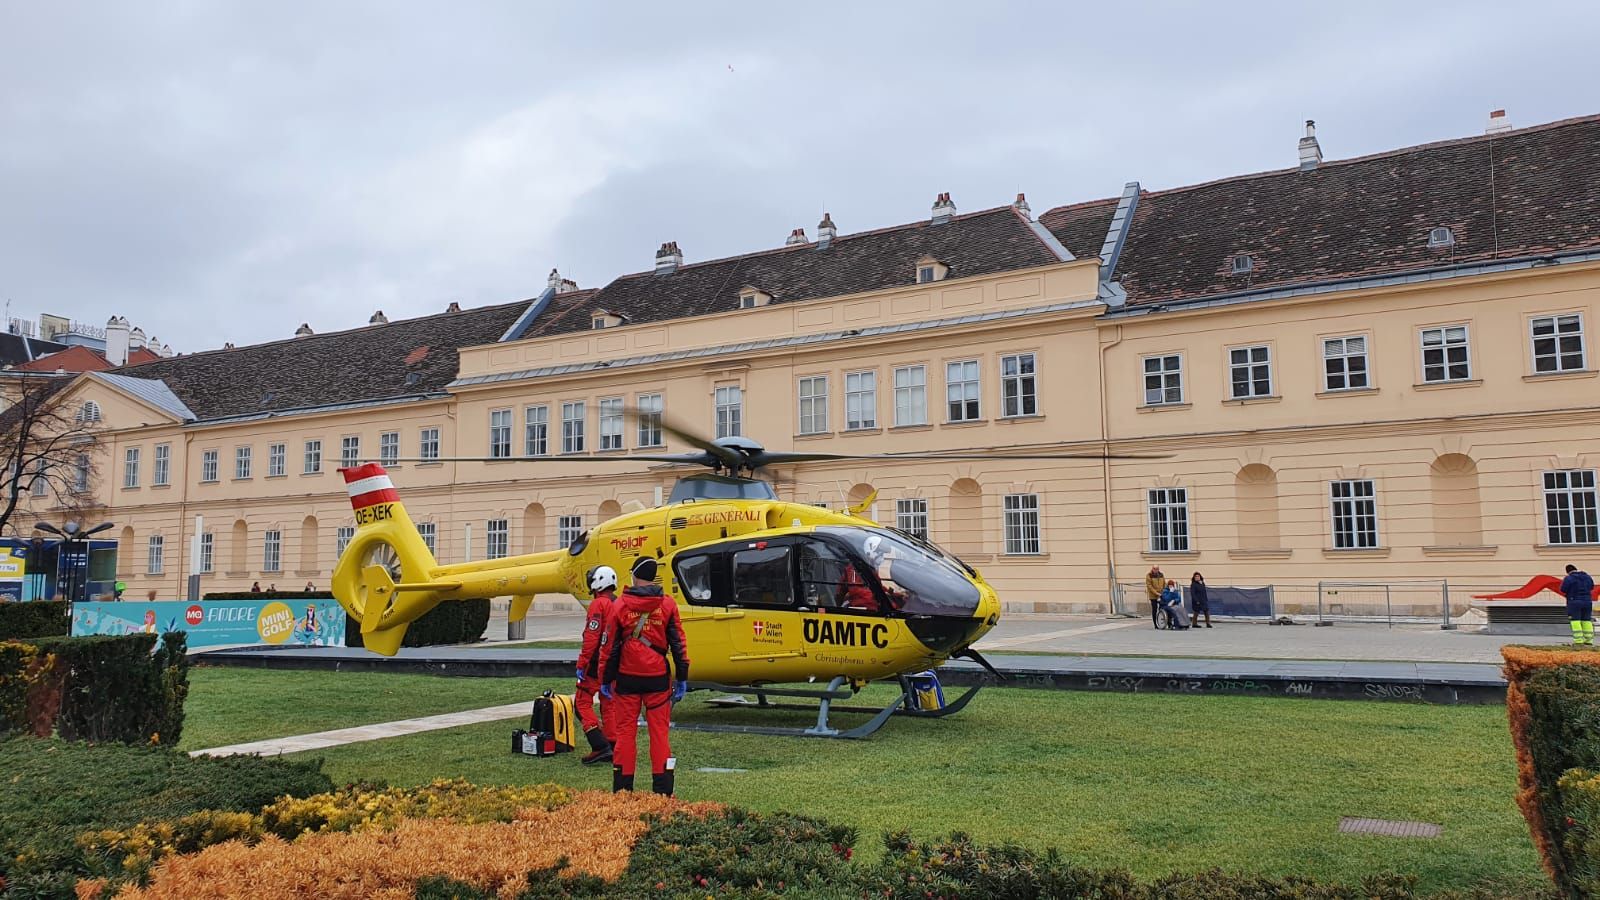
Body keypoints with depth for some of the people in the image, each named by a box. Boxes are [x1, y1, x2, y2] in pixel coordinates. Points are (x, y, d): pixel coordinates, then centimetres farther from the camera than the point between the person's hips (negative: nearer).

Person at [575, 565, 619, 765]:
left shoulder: (598, 604, -13)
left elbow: (591, 638, -17)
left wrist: (582, 664, -14)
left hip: (597, 663, -7)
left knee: (582, 702, 0)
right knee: (609, 704, 14)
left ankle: (600, 746, -9)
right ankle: (613, 748, 14)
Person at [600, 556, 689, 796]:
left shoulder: (620, 605, -2)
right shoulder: (668, 605, 1)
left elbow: (610, 645, 0)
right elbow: (678, 644, 2)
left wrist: (605, 679, 8)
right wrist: (682, 679, 8)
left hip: (627, 677, 0)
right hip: (658, 677, 1)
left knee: (625, 731, 7)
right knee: (660, 731, 5)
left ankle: (622, 788, 11)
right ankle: (662, 789, 5)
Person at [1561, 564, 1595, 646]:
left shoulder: (1568, 578, -12)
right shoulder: (1587, 577, 7)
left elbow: (1563, 590, -9)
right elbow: (1592, 587, 20)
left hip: (1574, 602, -5)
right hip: (1587, 601, 5)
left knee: (1575, 621, -3)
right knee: (1587, 621, 12)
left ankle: (1578, 640, -10)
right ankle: (1589, 640, 12)